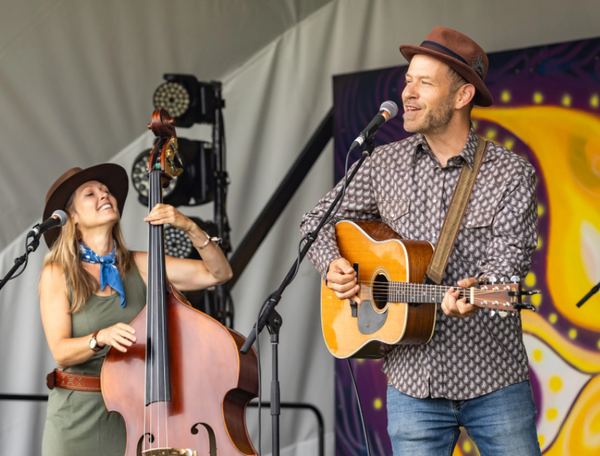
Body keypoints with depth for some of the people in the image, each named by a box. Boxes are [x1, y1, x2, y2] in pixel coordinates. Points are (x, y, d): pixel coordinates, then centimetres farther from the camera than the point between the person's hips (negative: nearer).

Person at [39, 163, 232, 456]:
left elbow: (219, 273, 3)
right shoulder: (58, 274, -3)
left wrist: (189, 228, -11)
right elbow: (61, 351, -12)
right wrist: (101, 338, -31)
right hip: (79, 415, -2)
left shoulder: (139, 267, 4)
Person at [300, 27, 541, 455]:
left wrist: (472, 293, -35)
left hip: (494, 380, -2)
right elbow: (320, 220, 16)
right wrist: (333, 264, -5)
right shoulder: (386, 164, 6)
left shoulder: (511, 174, -4)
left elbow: (510, 257, -14)